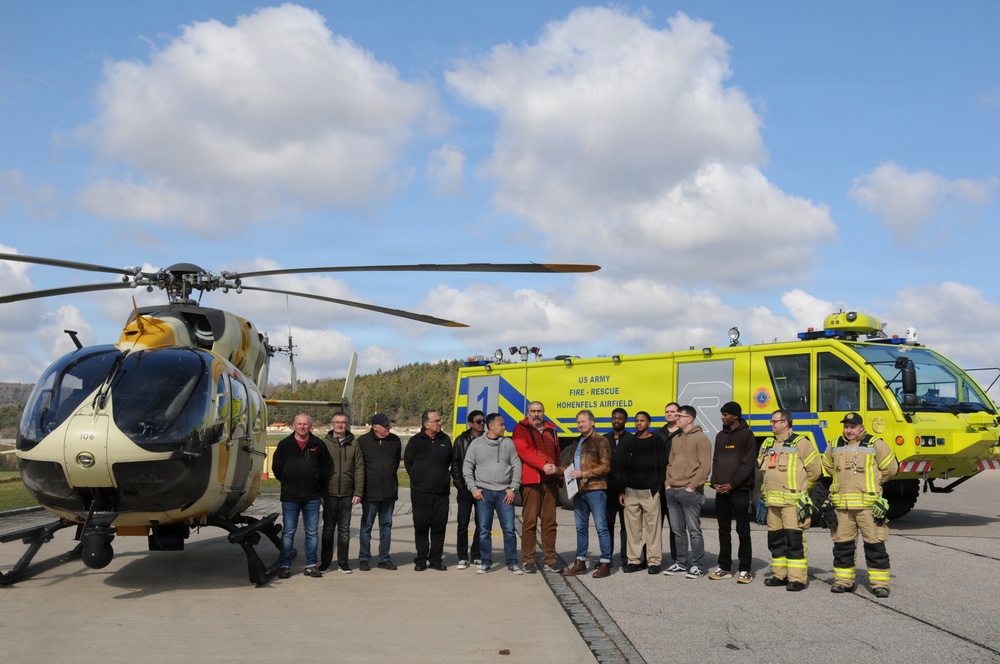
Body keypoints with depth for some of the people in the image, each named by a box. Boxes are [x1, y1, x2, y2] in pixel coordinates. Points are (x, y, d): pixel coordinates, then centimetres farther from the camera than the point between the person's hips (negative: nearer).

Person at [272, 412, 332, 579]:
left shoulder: (318, 445, 5)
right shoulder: (284, 444, 3)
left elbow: (327, 467, 10)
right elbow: (277, 467, 7)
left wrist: (318, 486, 7)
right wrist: (288, 483, 6)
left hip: (312, 497, 1)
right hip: (290, 497, -1)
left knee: (312, 532, 6)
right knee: (288, 532, 2)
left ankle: (311, 565, 14)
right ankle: (284, 565, 9)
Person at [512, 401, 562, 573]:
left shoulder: (551, 430, 19)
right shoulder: (521, 428, 4)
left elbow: (557, 452, 20)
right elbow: (523, 450, -10)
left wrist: (556, 467, 2)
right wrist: (543, 465, -18)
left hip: (550, 480, 4)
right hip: (530, 481, -4)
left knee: (550, 521, 4)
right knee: (529, 521, -3)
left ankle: (549, 560, 9)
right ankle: (528, 560, 2)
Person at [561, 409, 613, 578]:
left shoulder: (600, 441, -5)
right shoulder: (576, 443, 19)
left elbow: (606, 466, -13)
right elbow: (571, 465, 26)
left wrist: (583, 473, -16)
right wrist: (559, 470, 5)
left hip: (595, 489, -8)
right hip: (579, 490, 8)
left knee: (601, 527, -4)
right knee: (581, 528, 12)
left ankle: (605, 563, 0)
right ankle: (580, 562, 18)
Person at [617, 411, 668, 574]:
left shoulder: (656, 443, 2)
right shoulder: (628, 444, 13)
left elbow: (662, 468, -2)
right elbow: (622, 468, 13)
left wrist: (658, 488, -10)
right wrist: (621, 491, 8)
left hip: (650, 492, -4)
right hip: (631, 491, 4)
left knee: (652, 527, -3)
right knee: (632, 527, 5)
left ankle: (654, 561, 3)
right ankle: (634, 560, 12)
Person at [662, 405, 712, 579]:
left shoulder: (700, 438, -6)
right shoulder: (676, 439, 18)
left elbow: (705, 465, -12)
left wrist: (692, 486, -15)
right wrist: (668, 483, 9)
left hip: (690, 492, -7)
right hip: (673, 492, 7)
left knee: (694, 530, -4)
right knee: (678, 530, 10)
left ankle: (697, 566, 1)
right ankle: (681, 563, 17)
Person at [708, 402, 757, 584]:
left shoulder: (746, 435, -4)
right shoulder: (720, 436, 15)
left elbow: (748, 464, -10)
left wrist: (732, 484, -14)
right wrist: (715, 482, 0)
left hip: (739, 490, -6)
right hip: (721, 491, 6)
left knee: (743, 531, -2)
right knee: (724, 530, 9)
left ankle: (744, 569, 2)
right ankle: (724, 567, 16)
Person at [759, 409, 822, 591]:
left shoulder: (801, 443, -6)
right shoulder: (767, 444, 17)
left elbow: (815, 470, -6)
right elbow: (761, 469, 27)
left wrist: (799, 488, 1)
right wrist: (765, 492, 19)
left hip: (793, 501, -8)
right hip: (773, 501, 8)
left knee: (794, 539, -9)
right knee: (775, 539, 11)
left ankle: (797, 578, -7)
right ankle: (780, 574, 21)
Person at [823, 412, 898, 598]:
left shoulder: (875, 445, -2)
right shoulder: (835, 446, 11)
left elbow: (890, 468, 6)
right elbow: (828, 466, 29)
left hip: (868, 504, -4)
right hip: (841, 504, 4)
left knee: (875, 544, -4)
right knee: (842, 544, 8)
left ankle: (880, 583, 2)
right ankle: (843, 581, 19)